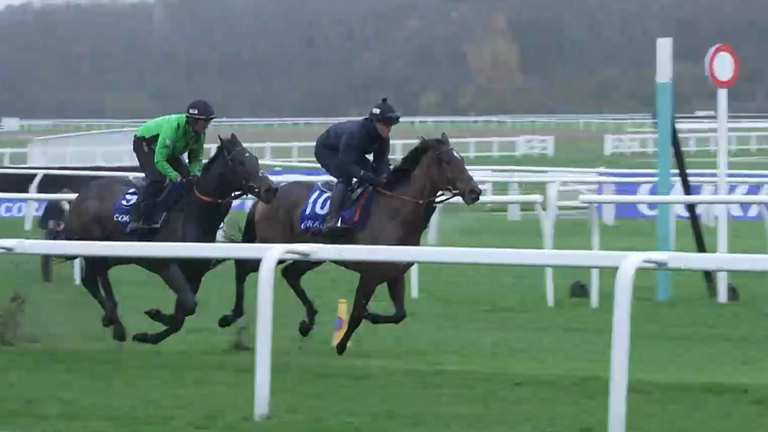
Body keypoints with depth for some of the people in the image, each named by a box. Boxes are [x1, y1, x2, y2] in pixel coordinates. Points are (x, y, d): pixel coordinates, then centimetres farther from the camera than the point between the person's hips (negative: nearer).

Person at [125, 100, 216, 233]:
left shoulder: (200, 135, -19)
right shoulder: (174, 127, -41)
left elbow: (196, 158, -5)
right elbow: (159, 160, -41)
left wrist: (195, 174, -26)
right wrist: (178, 178, -45)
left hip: (170, 149, 8)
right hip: (145, 143, -8)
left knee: (188, 177, -4)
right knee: (158, 179, -28)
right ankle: (137, 220, -23)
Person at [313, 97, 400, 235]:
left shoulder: (382, 137, -18)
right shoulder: (355, 133, -41)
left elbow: (382, 160, -14)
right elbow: (346, 165, -42)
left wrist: (384, 175, -36)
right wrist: (371, 178, -48)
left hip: (350, 152, 8)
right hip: (326, 150, -8)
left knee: (375, 175, -4)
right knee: (345, 177, -31)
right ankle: (331, 222, -38)